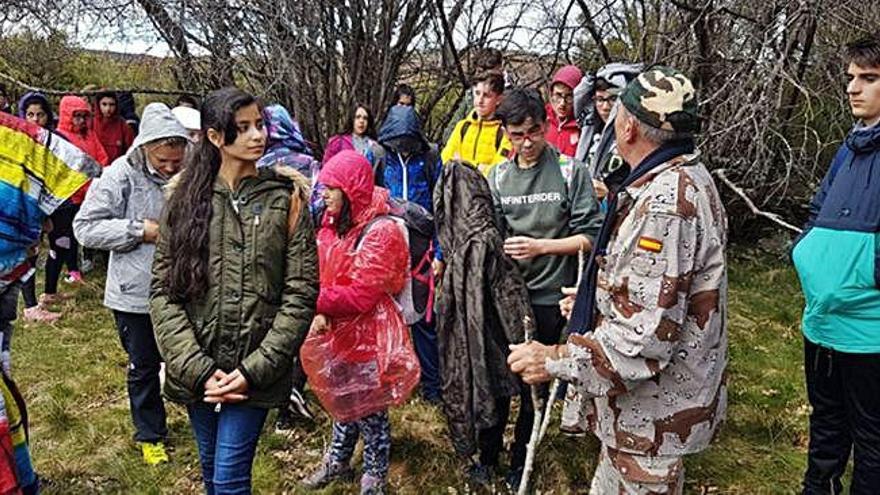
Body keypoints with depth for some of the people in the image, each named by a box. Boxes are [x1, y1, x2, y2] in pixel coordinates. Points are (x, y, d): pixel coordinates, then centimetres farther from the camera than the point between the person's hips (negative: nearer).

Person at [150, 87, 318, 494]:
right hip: (196, 372, 3)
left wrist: (255, 369, -14)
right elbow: (163, 290, -2)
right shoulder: (186, 198, 1)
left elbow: (300, 294, -7)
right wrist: (196, 368, -11)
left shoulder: (284, 199, -4)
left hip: (254, 372, -2)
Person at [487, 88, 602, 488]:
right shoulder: (498, 177, 5)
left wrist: (540, 247, -19)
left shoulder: (571, 171, -6)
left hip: (549, 297, -3)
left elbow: (589, 236, -10)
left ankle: (520, 459, 27)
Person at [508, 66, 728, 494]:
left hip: (653, 411, -10)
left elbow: (647, 336, -31)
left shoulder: (665, 202, -28)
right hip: (652, 398, 10)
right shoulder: (684, 179, 7)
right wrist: (598, 300, 23)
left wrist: (556, 360, -24)